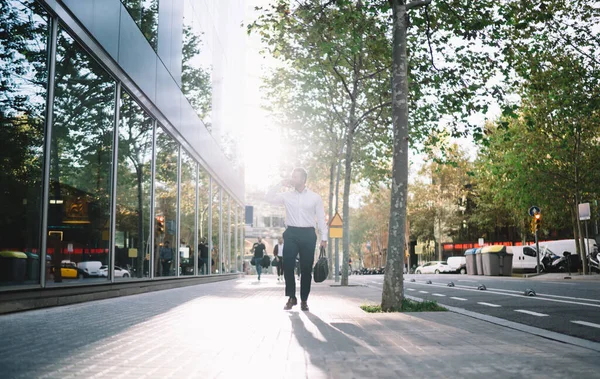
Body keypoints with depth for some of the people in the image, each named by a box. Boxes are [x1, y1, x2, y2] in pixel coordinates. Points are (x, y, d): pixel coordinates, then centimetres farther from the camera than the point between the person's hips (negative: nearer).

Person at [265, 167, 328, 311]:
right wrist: (281, 184, -3)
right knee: (287, 266, -7)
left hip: (308, 234, -1)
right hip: (291, 233, 1)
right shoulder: (286, 196, 8)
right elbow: (268, 198, -1)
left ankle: (304, 300, 14)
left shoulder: (315, 197, 5)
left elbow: (321, 218, 5)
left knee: (306, 268, 3)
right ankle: (291, 297, 6)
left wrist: (324, 237, 0)